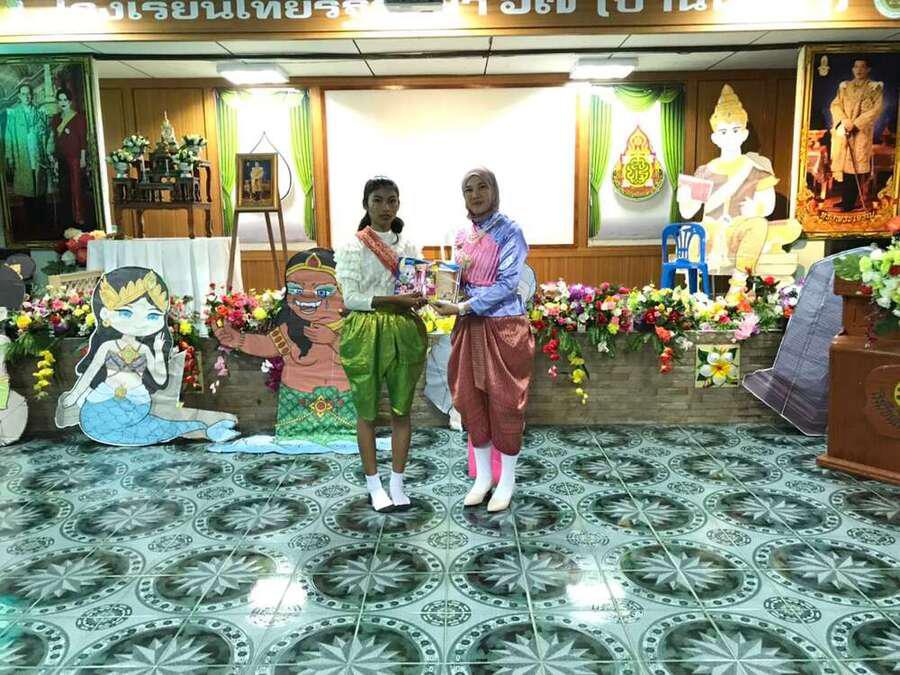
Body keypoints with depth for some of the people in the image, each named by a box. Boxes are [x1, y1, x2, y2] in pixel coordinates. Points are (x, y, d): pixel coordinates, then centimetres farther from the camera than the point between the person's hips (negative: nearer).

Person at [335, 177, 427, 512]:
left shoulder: (408, 245, 8)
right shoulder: (354, 247, -5)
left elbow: (418, 289, 12)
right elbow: (351, 298, -12)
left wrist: (417, 298, -12)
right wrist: (393, 300, -21)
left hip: (404, 331, 4)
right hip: (367, 332, -3)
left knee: (402, 407, 7)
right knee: (367, 409, 5)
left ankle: (398, 481, 20)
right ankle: (374, 484, 19)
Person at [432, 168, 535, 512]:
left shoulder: (509, 232, -9)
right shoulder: (463, 236, 9)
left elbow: (507, 285, -17)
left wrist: (461, 307, -19)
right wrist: (456, 274, -6)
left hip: (504, 328, -6)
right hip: (470, 328, 6)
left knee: (504, 402, 2)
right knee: (471, 400, 9)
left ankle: (507, 481, 17)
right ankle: (482, 477, 25)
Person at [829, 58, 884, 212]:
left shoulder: (875, 87, 5)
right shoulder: (844, 86, 16)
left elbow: (876, 109, -5)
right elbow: (835, 105, 7)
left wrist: (855, 123, -15)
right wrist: (844, 120, -12)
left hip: (862, 132, -3)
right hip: (842, 130, 4)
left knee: (856, 165, -8)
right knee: (842, 164, 2)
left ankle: (850, 203, -5)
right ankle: (845, 200, 10)